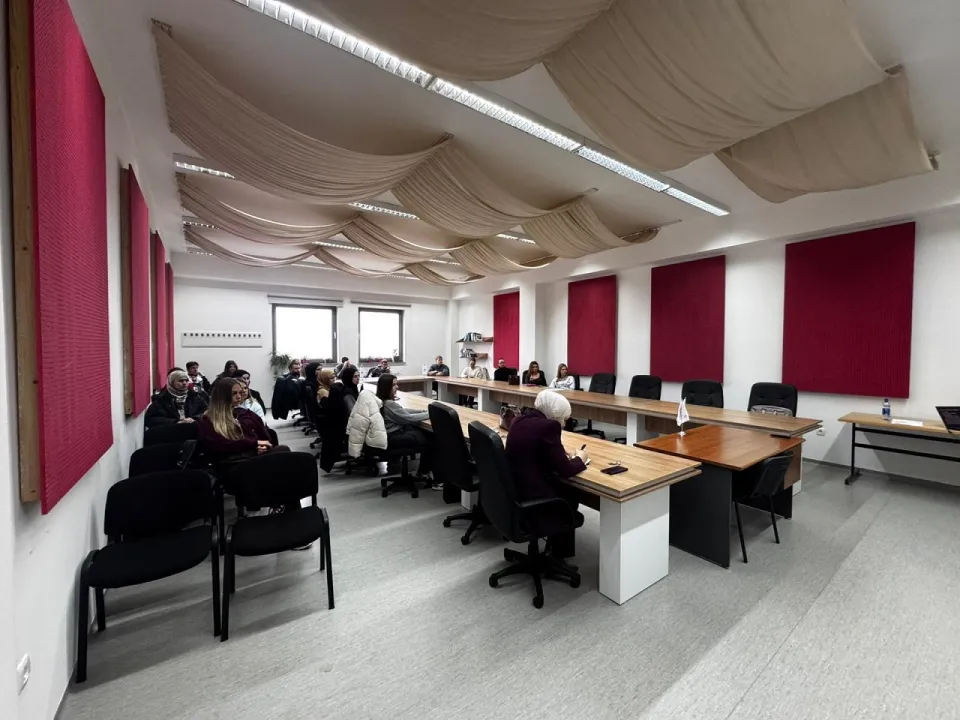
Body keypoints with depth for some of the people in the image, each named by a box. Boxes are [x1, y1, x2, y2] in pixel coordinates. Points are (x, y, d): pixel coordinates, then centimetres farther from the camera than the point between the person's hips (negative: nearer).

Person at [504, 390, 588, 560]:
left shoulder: (519, 420, 6)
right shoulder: (548, 426, -17)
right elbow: (565, 470, -13)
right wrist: (579, 459, 7)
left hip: (511, 490, 7)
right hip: (528, 498, -7)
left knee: (562, 487, 22)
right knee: (571, 494, 18)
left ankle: (555, 546, 34)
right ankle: (560, 553, 36)